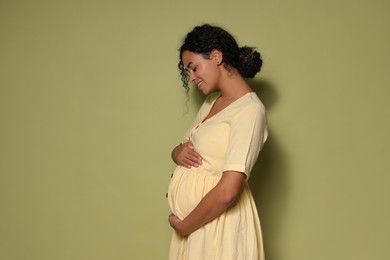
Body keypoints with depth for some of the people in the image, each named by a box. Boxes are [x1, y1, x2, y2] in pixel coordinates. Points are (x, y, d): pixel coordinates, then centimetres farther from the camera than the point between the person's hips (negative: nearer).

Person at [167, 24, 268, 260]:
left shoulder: (250, 110, -18)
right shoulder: (211, 102, 10)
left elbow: (227, 191, -25)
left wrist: (185, 225, -13)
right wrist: (178, 153, -4)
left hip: (218, 222, -8)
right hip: (194, 219, 8)